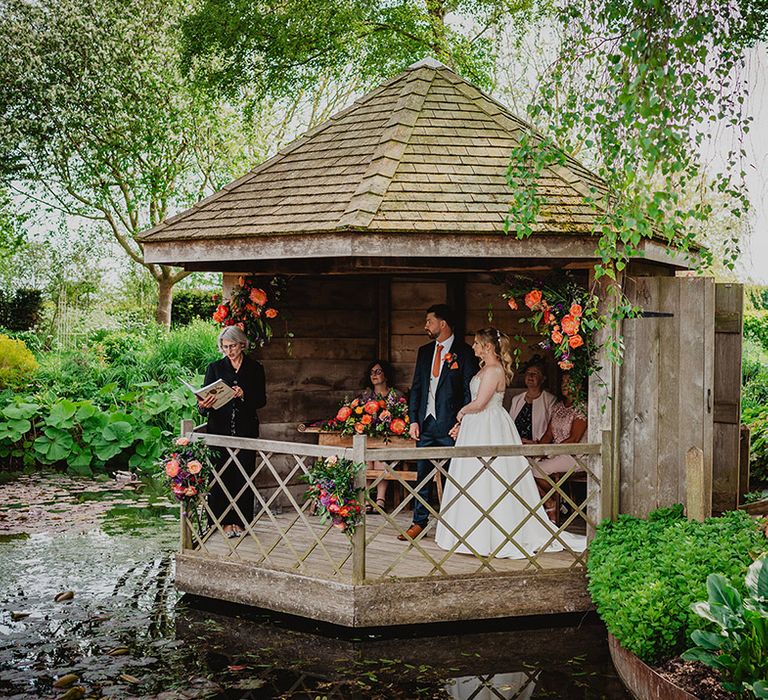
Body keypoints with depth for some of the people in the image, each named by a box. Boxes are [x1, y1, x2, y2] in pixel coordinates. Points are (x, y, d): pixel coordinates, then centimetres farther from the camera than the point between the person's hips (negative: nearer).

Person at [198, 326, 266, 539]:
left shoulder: (255, 368, 8)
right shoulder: (215, 368, 8)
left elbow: (261, 400, 5)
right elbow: (205, 397, 4)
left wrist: (244, 395, -14)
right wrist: (203, 405, -19)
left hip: (246, 429, 0)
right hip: (219, 429, 0)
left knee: (243, 475, 0)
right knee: (220, 475, -3)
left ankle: (239, 520, 9)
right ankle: (225, 521, 5)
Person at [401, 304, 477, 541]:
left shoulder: (463, 352, -3)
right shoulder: (425, 351, 14)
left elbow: (469, 390, -5)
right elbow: (416, 387, 14)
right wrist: (413, 420, 5)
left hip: (450, 424, -5)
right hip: (425, 423, 5)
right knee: (423, 474, 8)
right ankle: (419, 521, 15)